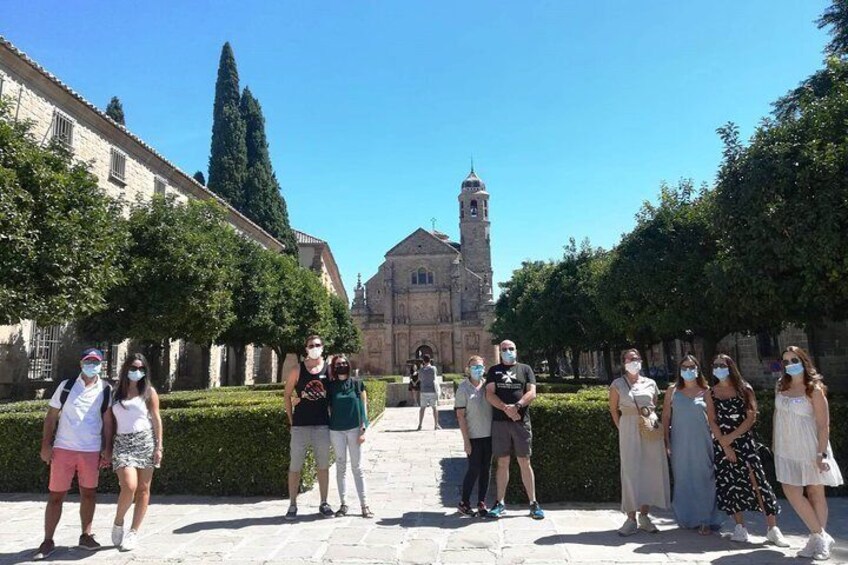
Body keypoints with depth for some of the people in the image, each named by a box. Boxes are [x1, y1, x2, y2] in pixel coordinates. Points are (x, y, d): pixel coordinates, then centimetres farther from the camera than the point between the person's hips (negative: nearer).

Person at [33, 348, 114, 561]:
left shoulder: (106, 391, 2)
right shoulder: (66, 386, 3)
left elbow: (108, 421, 3)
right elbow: (51, 417, 6)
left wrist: (107, 449, -2)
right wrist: (46, 444, -1)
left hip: (92, 451, 1)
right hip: (63, 449, 0)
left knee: (89, 494, 9)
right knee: (56, 495, 4)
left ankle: (86, 535, 23)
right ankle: (47, 541, 15)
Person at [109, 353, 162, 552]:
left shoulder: (149, 392, 6)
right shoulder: (116, 393, 9)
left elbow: (156, 420, 4)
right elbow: (110, 421, 10)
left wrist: (159, 447, -2)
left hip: (145, 441, 0)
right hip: (122, 443, 0)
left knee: (143, 489, 2)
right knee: (129, 486, -14)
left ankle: (133, 532, 14)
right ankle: (118, 523, 13)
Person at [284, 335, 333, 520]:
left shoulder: (329, 369, 2)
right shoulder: (298, 370, -1)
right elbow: (287, 395, 5)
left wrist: (332, 417, 2)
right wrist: (291, 419, 0)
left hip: (322, 425, 1)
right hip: (300, 425, -1)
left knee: (323, 466, 9)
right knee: (295, 466, 5)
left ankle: (324, 504, 21)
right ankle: (292, 505, 18)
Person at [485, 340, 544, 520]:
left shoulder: (525, 369, 10)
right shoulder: (494, 370, 10)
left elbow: (532, 393, -1)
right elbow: (489, 394, -1)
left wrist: (516, 406, -18)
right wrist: (506, 408, -16)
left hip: (521, 421, -1)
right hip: (500, 422, 1)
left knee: (524, 463, 3)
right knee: (502, 463, 6)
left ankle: (533, 503, 12)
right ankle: (500, 503, 14)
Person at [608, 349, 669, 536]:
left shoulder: (650, 383, 8)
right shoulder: (617, 385, 2)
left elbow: (656, 406, 18)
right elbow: (613, 409, 5)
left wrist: (649, 411, 1)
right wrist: (621, 428, 0)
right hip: (629, 430, -3)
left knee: (650, 471, 3)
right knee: (631, 472, -3)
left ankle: (644, 516, 18)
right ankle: (631, 519, 4)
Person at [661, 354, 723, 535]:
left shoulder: (706, 391, 2)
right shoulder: (672, 391, 4)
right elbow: (666, 417, 5)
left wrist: (715, 439, -2)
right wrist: (667, 441, 2)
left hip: (702, 443, -1)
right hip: (680, 444, 1)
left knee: (703, 479, 0)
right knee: (683, 479, 9)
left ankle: (705, 520, 10)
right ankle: (686, 518, 23)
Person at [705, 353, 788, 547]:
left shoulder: (744, 389, 1)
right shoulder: (711, 393, 5)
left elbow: (751, 417, -6)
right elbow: (712, 421, 0)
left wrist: (732, 437, -12)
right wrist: (725, 445, -9)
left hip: (744, 441, -2)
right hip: (722, 444, 2)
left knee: (757, 481, -9)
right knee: (729, 483, 5)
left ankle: (773, 528, -2)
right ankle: (740, 527, 15)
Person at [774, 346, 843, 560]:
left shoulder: (814, 389, -11)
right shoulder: (782, 386, 5)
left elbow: (824, 425, -13)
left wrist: (821, 454, -18)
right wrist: (775, 444, 12)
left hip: (810, 449, -5)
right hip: (787, 450, 5)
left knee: (815, 493, 6)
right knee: (791, 491, 1)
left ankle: (818, 539, 18)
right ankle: (820, 536, 15)